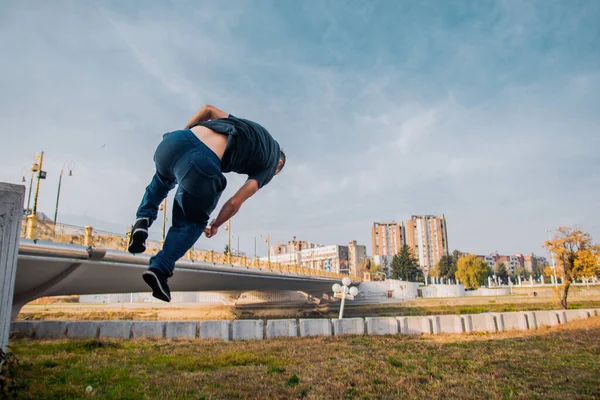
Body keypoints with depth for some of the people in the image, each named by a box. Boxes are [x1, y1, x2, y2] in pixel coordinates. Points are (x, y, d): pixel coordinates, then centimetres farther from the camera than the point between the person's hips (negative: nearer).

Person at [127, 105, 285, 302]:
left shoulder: (246, 126, 36)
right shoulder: (272, 163, 19)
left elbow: (208, 109, 26)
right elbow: (234, 203, 11)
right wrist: (216, 225, 27)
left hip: (174, 141, 6)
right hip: (201, 166, -5)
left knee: (164, 177, 43)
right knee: (193, 223, 25)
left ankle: (144, 219, 23)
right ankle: (160, 269, 11)